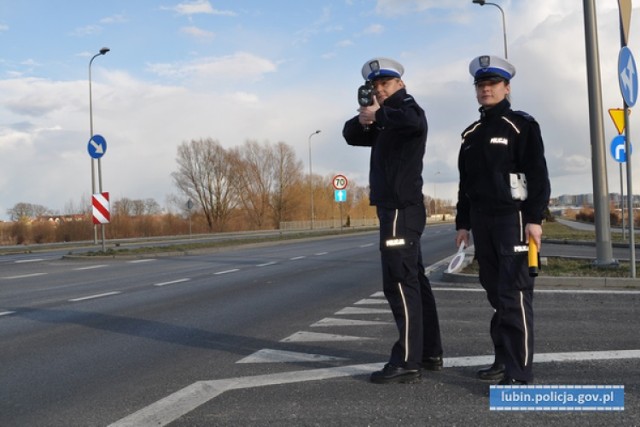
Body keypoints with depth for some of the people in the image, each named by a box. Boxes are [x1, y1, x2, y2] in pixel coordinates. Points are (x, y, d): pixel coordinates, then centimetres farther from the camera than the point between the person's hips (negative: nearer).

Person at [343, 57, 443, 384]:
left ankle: (407, 362, -12)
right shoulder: (387, 124, 23)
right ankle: (430, 353, 18)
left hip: (402, 208, -10)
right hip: (398, 209, 10)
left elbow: (413, 121, -30)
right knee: (413, 280, 11)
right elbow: (351, 136, 12)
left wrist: (379, 113, -17)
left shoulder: (408, 109, -5)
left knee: (399, 281, -12)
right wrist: (363, 120, -8)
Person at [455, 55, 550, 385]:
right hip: (482, 222, 7)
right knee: (496, 293, 11)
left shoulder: (522, 125, -1)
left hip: (513, 218, -7)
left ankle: (519, 373, -11)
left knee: (515, 294, -11)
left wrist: (535, 218, -17)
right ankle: (504, 360, 20)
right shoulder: (471, 135, 17)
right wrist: (463, 223, 13)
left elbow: (538, 174, -9)